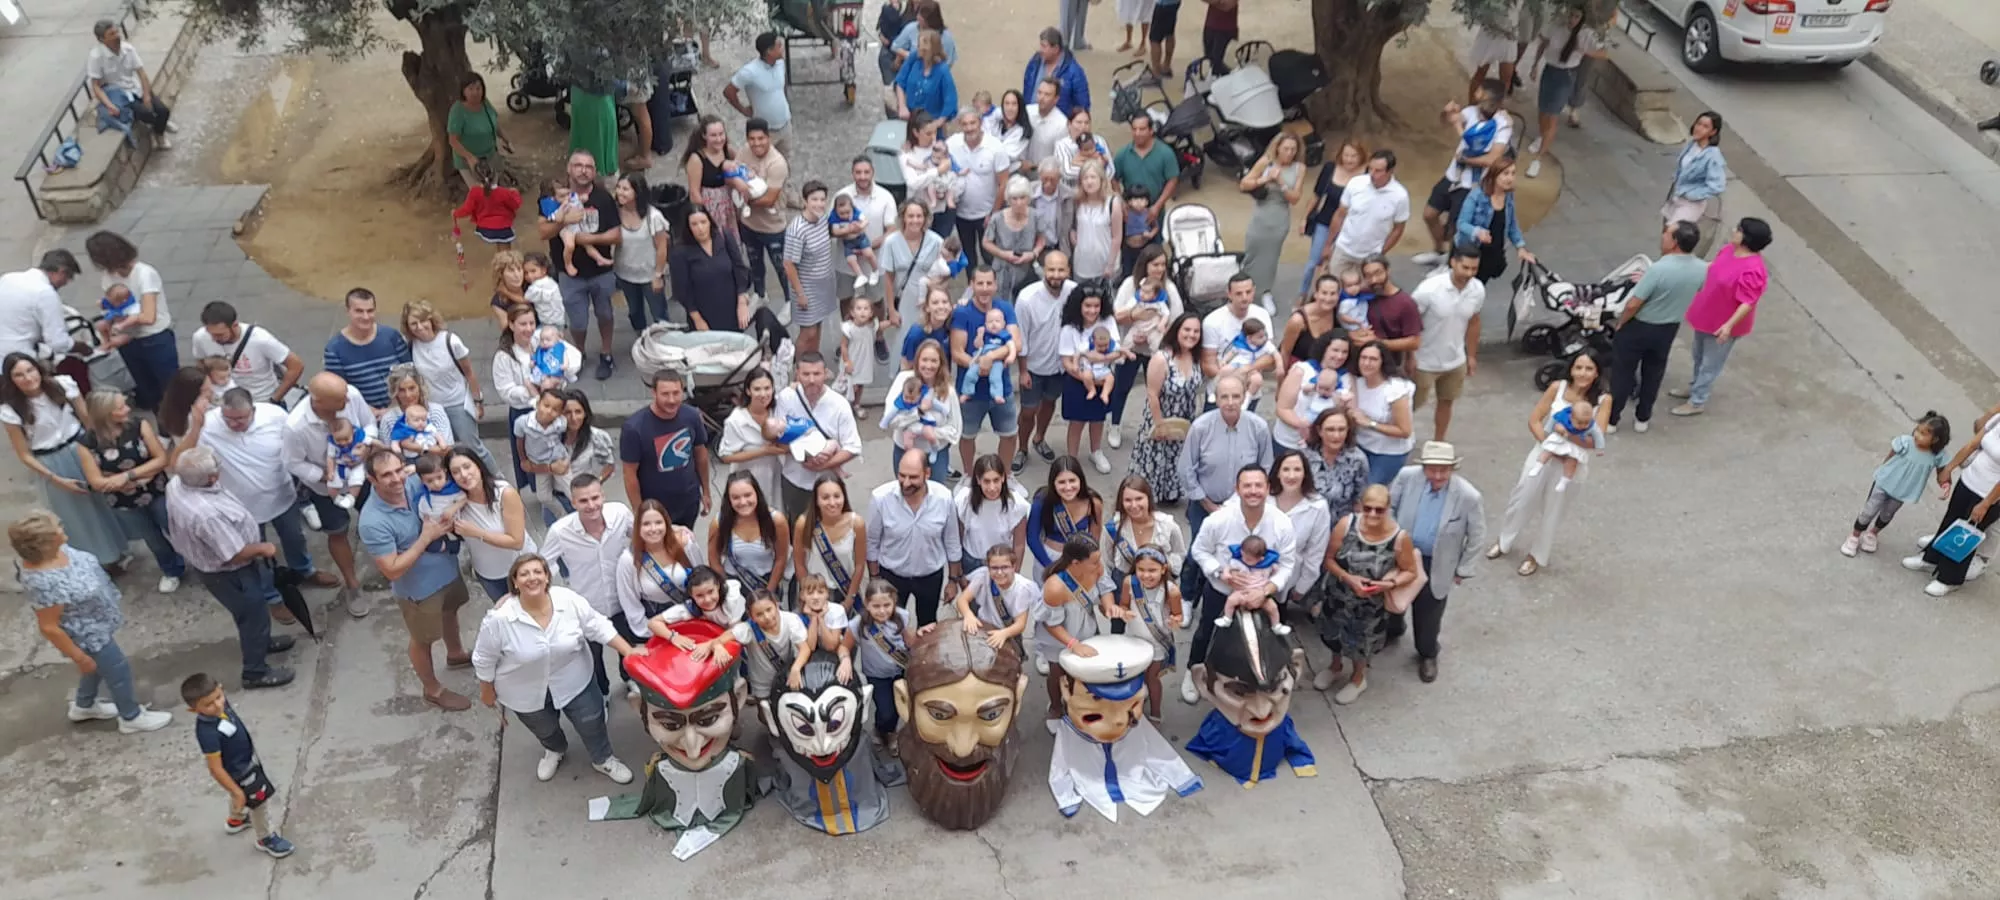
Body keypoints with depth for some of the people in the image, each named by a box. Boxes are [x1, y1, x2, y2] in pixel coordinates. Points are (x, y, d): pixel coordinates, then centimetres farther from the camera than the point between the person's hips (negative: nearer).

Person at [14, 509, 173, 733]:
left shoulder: (50, 550, -15)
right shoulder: (44, 582, -40)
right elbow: (49, 627, -30)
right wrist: (79, 657, -19)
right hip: (87, 635, -9)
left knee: (99, 665, 30)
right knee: (118, 670, 13)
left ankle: (83, 706, 55)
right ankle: (131, 717, 37)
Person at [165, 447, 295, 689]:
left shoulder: (177, 483, -19)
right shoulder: (206, 514, -46)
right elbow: (236, 554, -33)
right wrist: (264, 548, -17)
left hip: (206, 559, 9)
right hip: (228, 573, -9)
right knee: (254, 615, 15)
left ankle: (258, 640, 60)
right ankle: (256, 671, 35)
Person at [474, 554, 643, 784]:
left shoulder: (569, 600, -22)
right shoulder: (499, 619, -29)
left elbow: (598, 627, -11)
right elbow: (484, 659, -14)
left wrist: (628, 652, -16)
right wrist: (487, 691, -2)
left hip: (572, 680, 1)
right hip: (527, 691, -1)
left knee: (591, 721, 13)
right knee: (545, 729, 24)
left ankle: (603, 759, 44)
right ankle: (554, 751, 60)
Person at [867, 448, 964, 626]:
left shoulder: (944, 498, -24)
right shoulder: (880, 498, -27)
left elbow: (951, 542, -7)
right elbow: (872, 543, -11)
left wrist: (954, 579, 0)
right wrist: (875, 578, -4)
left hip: (931, 575, 1)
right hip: (891, 574, -1)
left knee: (928, 626, 25)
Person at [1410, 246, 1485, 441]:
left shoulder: (1478, 290, -12)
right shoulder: (1430, 288, -28)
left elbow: (1473, 322, 4)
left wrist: (1472, 356, 11)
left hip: (1455, 360, 5)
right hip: (1425, 361, -5)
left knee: (1446, 402, 20)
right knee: (1412, 405, 12)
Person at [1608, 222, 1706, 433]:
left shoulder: (1659, 269, -32)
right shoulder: (1701, 269, -13)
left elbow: (1633, 305, -25)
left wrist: (1620, 324, -7)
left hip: (1639, 327, -5)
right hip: (1669, 329, 5)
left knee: (1623, 372, 14)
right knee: (1653, 373, 23)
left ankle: (1611, 419, 26)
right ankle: (1642, 418, 37)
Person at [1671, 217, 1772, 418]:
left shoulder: (1753, 270, -33)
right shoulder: (1729, 249, -7)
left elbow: (1747, 303, -32)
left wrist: (1729, 325, -40)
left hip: (1723, 324, -8)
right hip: (1707, 315, 8)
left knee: (1710, 364, 10)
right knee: (1699, 356, 27)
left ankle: (1697, 402, 25)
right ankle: (1696, 387, 48)